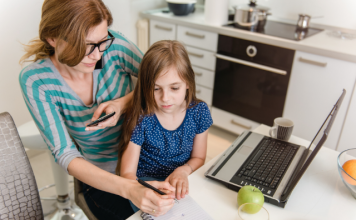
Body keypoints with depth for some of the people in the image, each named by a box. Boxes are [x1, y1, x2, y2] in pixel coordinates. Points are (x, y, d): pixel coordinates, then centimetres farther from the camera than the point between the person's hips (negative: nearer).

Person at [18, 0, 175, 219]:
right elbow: (66, 155, -24)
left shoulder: (112, 45, -18)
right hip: (102, 178, -1)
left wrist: (122, 103, -25)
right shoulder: (35, 81, -20)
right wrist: (128, 188, -40)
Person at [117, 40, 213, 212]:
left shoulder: (199, 111, -9)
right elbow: (127, 173, -17)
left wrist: (183, 170, -18)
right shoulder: (139, 118, -19)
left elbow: (198, 157, 5)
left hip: (182, 181, 3)